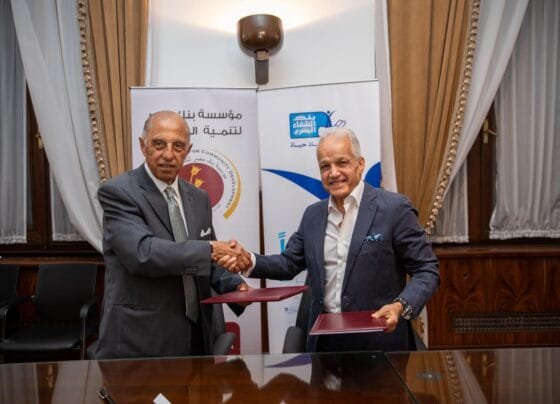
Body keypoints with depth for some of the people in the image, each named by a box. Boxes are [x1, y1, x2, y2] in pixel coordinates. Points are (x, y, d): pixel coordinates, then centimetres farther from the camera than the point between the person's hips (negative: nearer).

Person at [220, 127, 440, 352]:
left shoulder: (394, 208, -10)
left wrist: (401, 306, -26)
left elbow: (426, 270, -9)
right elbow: (289, 263, 10)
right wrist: (248, 261, -8)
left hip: (379, 340, -4)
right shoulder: (313, 215, 7)